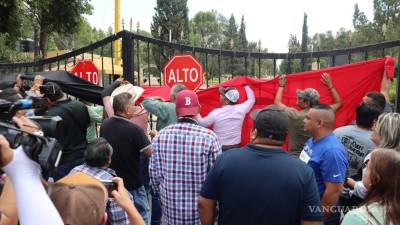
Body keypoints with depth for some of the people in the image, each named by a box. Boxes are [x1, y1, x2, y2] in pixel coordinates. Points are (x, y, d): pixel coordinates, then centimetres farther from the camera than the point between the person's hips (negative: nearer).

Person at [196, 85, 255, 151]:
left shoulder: (216, 113, -15)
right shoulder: (241, 109, -7)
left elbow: (201, 123, -1)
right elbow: (251, 99, 13)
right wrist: (246, 86, 25)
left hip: (219, 148, -3)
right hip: (235, 148, 3)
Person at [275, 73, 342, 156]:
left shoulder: (294, 115, -17)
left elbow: (277, 102, 2)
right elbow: (338, 103, 11)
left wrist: (281, 85, 15)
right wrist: (330, 85, 12)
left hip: (295, 156, -3)